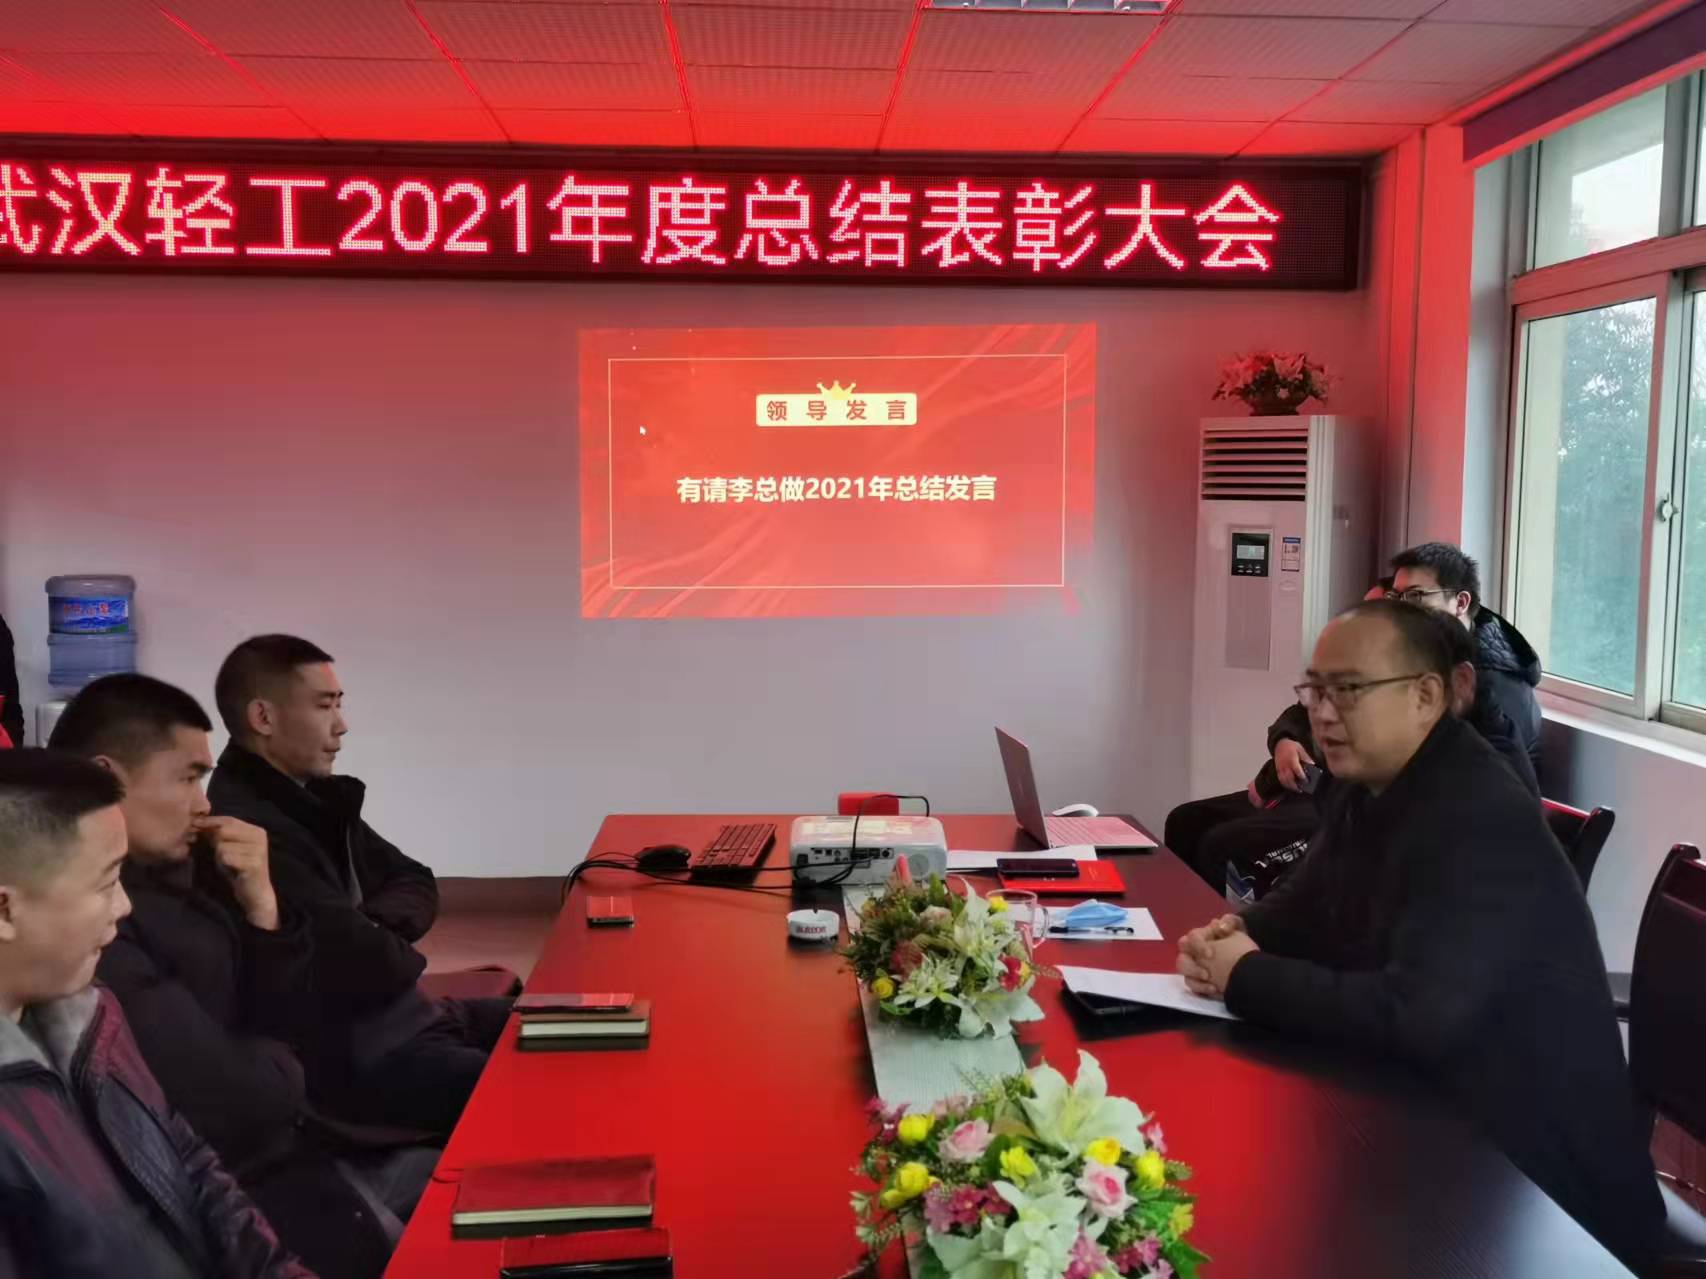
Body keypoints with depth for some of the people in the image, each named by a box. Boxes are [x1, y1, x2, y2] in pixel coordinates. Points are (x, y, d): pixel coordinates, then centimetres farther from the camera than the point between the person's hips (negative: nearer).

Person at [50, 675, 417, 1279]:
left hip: (288, 1153, 9)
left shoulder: (173, 874, 4)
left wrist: (260, 905, -7)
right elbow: (230, 1100, -26)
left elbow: (287, 1025, 8)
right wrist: (279, 1066, -3)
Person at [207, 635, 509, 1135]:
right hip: (350, 1054, -10)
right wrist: (400, 952, -3)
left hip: (405, 1014, 10)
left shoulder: (314, 798, 9)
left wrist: (374, 927, -8)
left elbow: (416, 884, 14)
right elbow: (361, 965, -27)